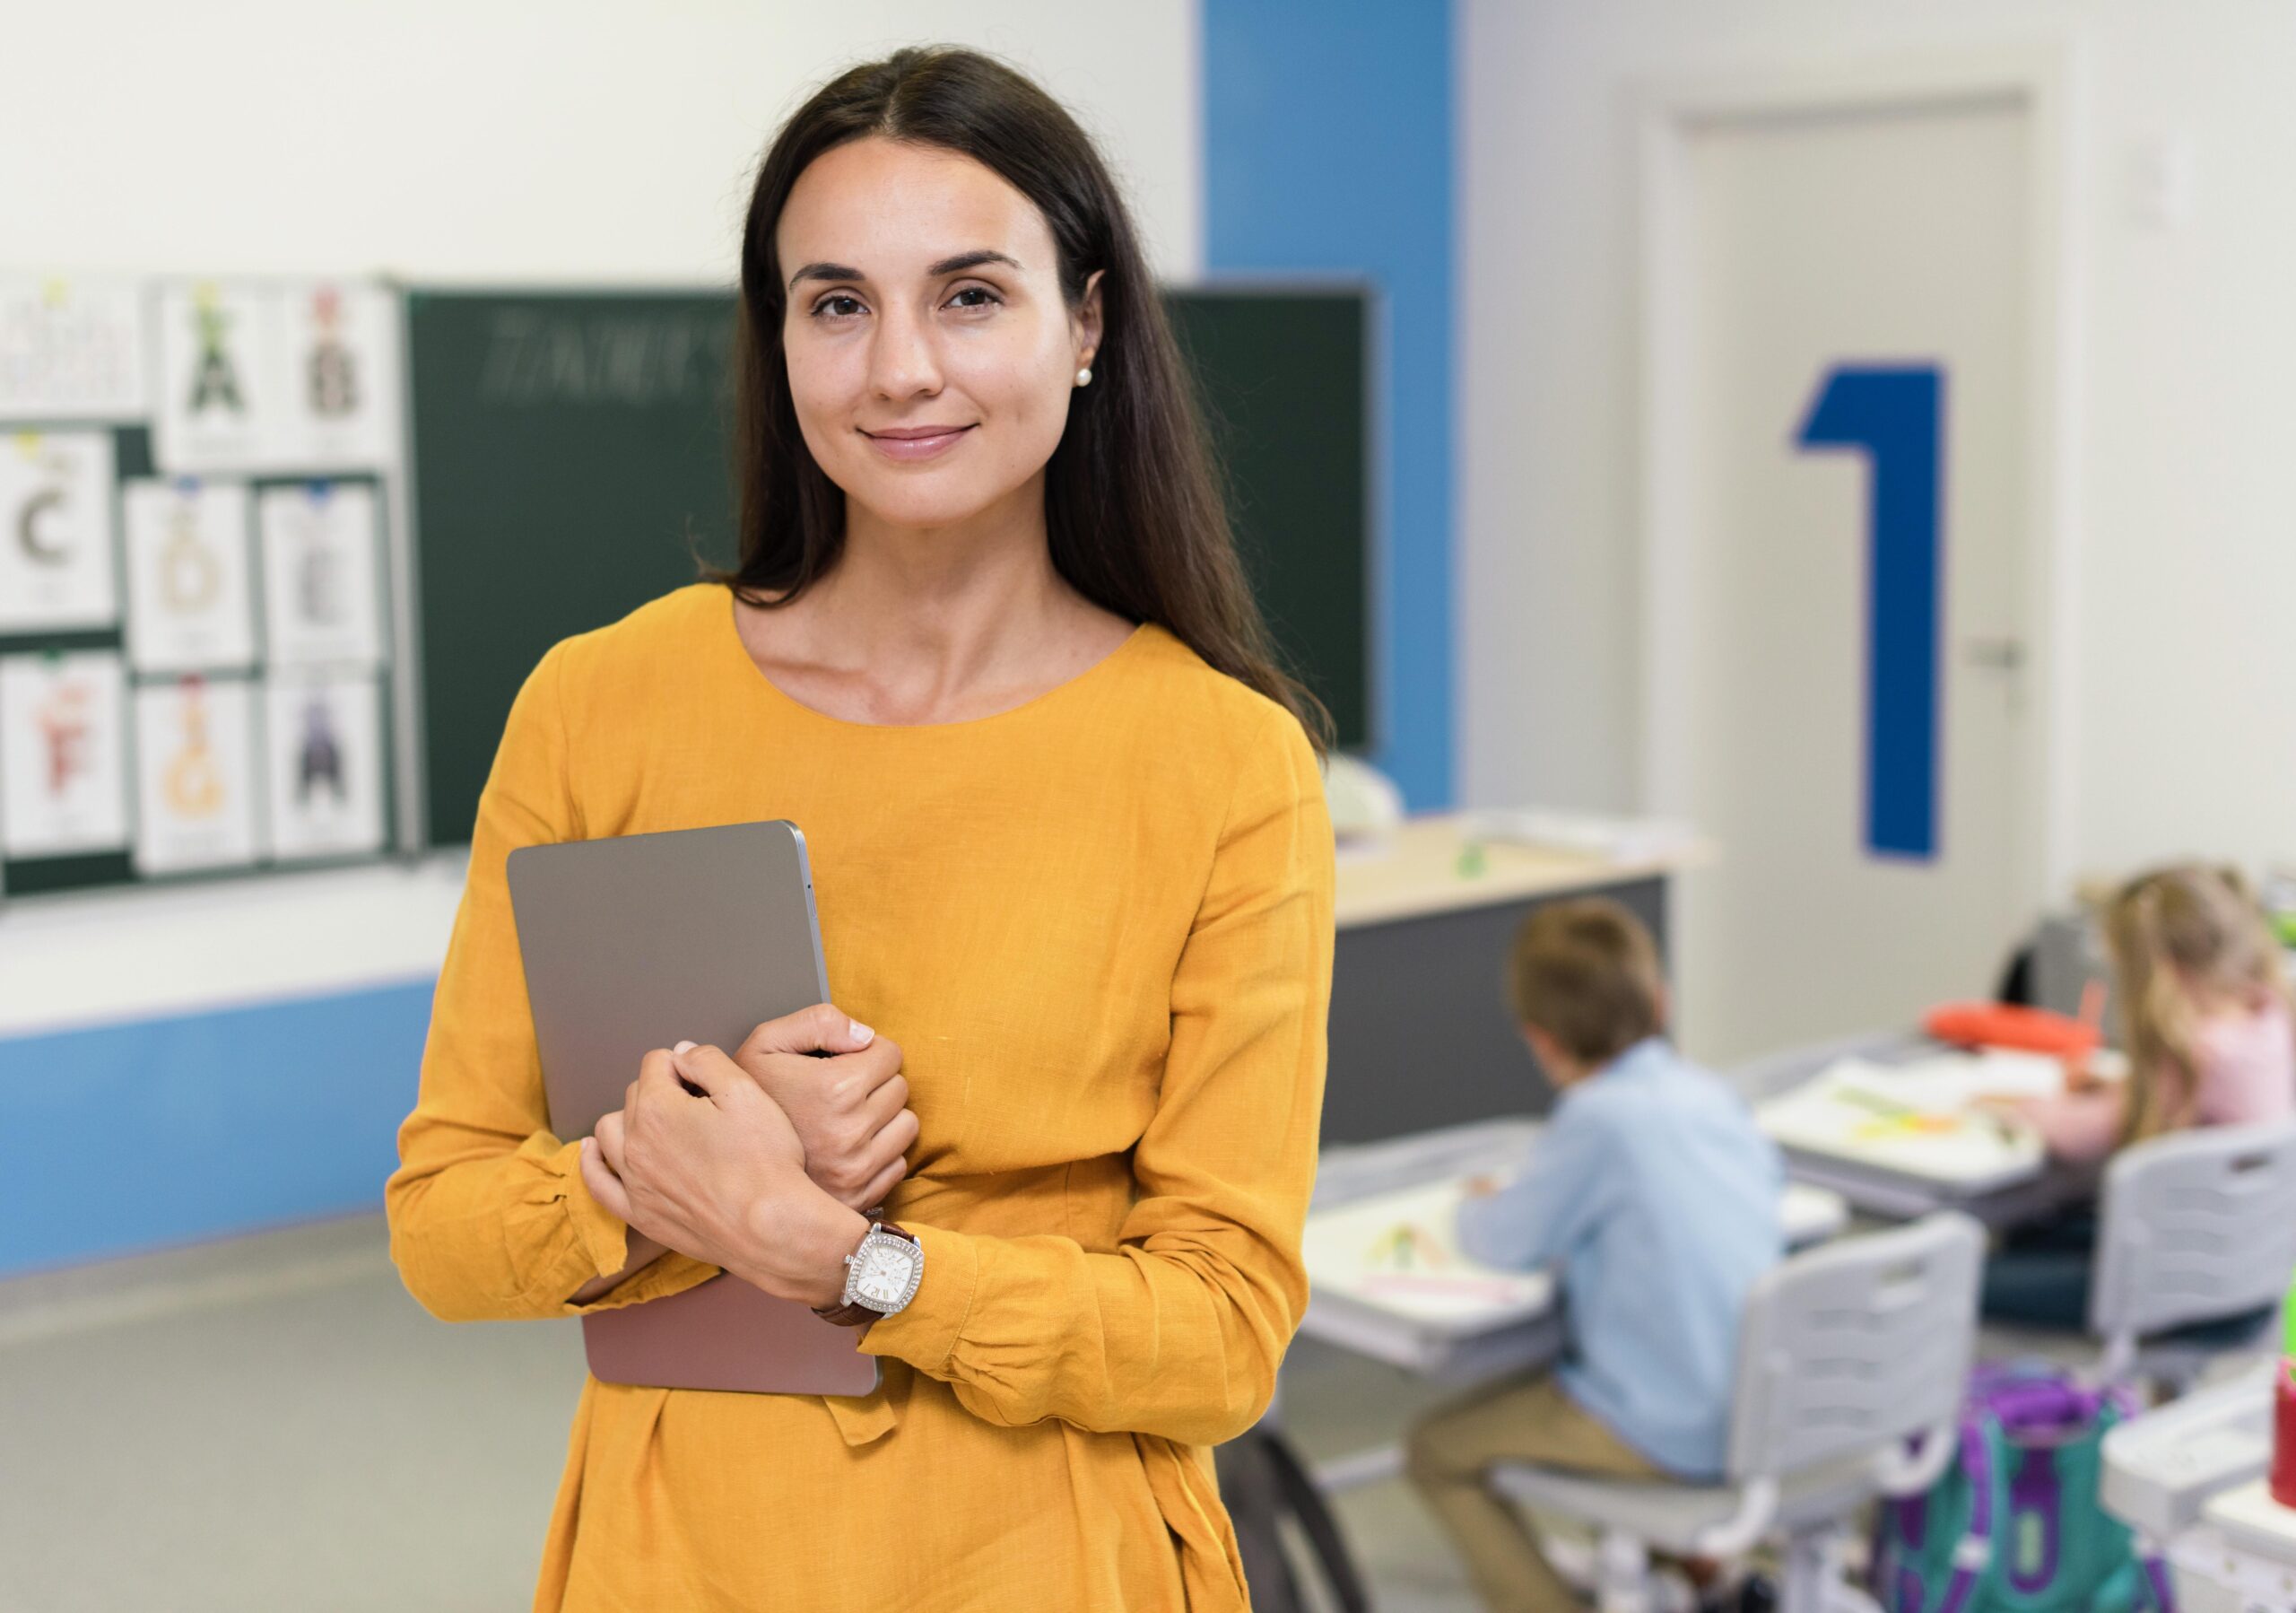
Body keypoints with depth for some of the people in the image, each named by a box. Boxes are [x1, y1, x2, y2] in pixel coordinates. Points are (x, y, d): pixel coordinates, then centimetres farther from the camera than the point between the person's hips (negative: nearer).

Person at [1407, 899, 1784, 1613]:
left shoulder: (1599, 1116, -20)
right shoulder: (1710, 1092, 2)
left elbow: (1508, 1241, -10)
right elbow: (1768, 1172, 23)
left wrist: (1474, 1207, 13)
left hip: (1671, 1433, -8)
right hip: (1761, 1406, 8)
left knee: (1437, 1448, 5)